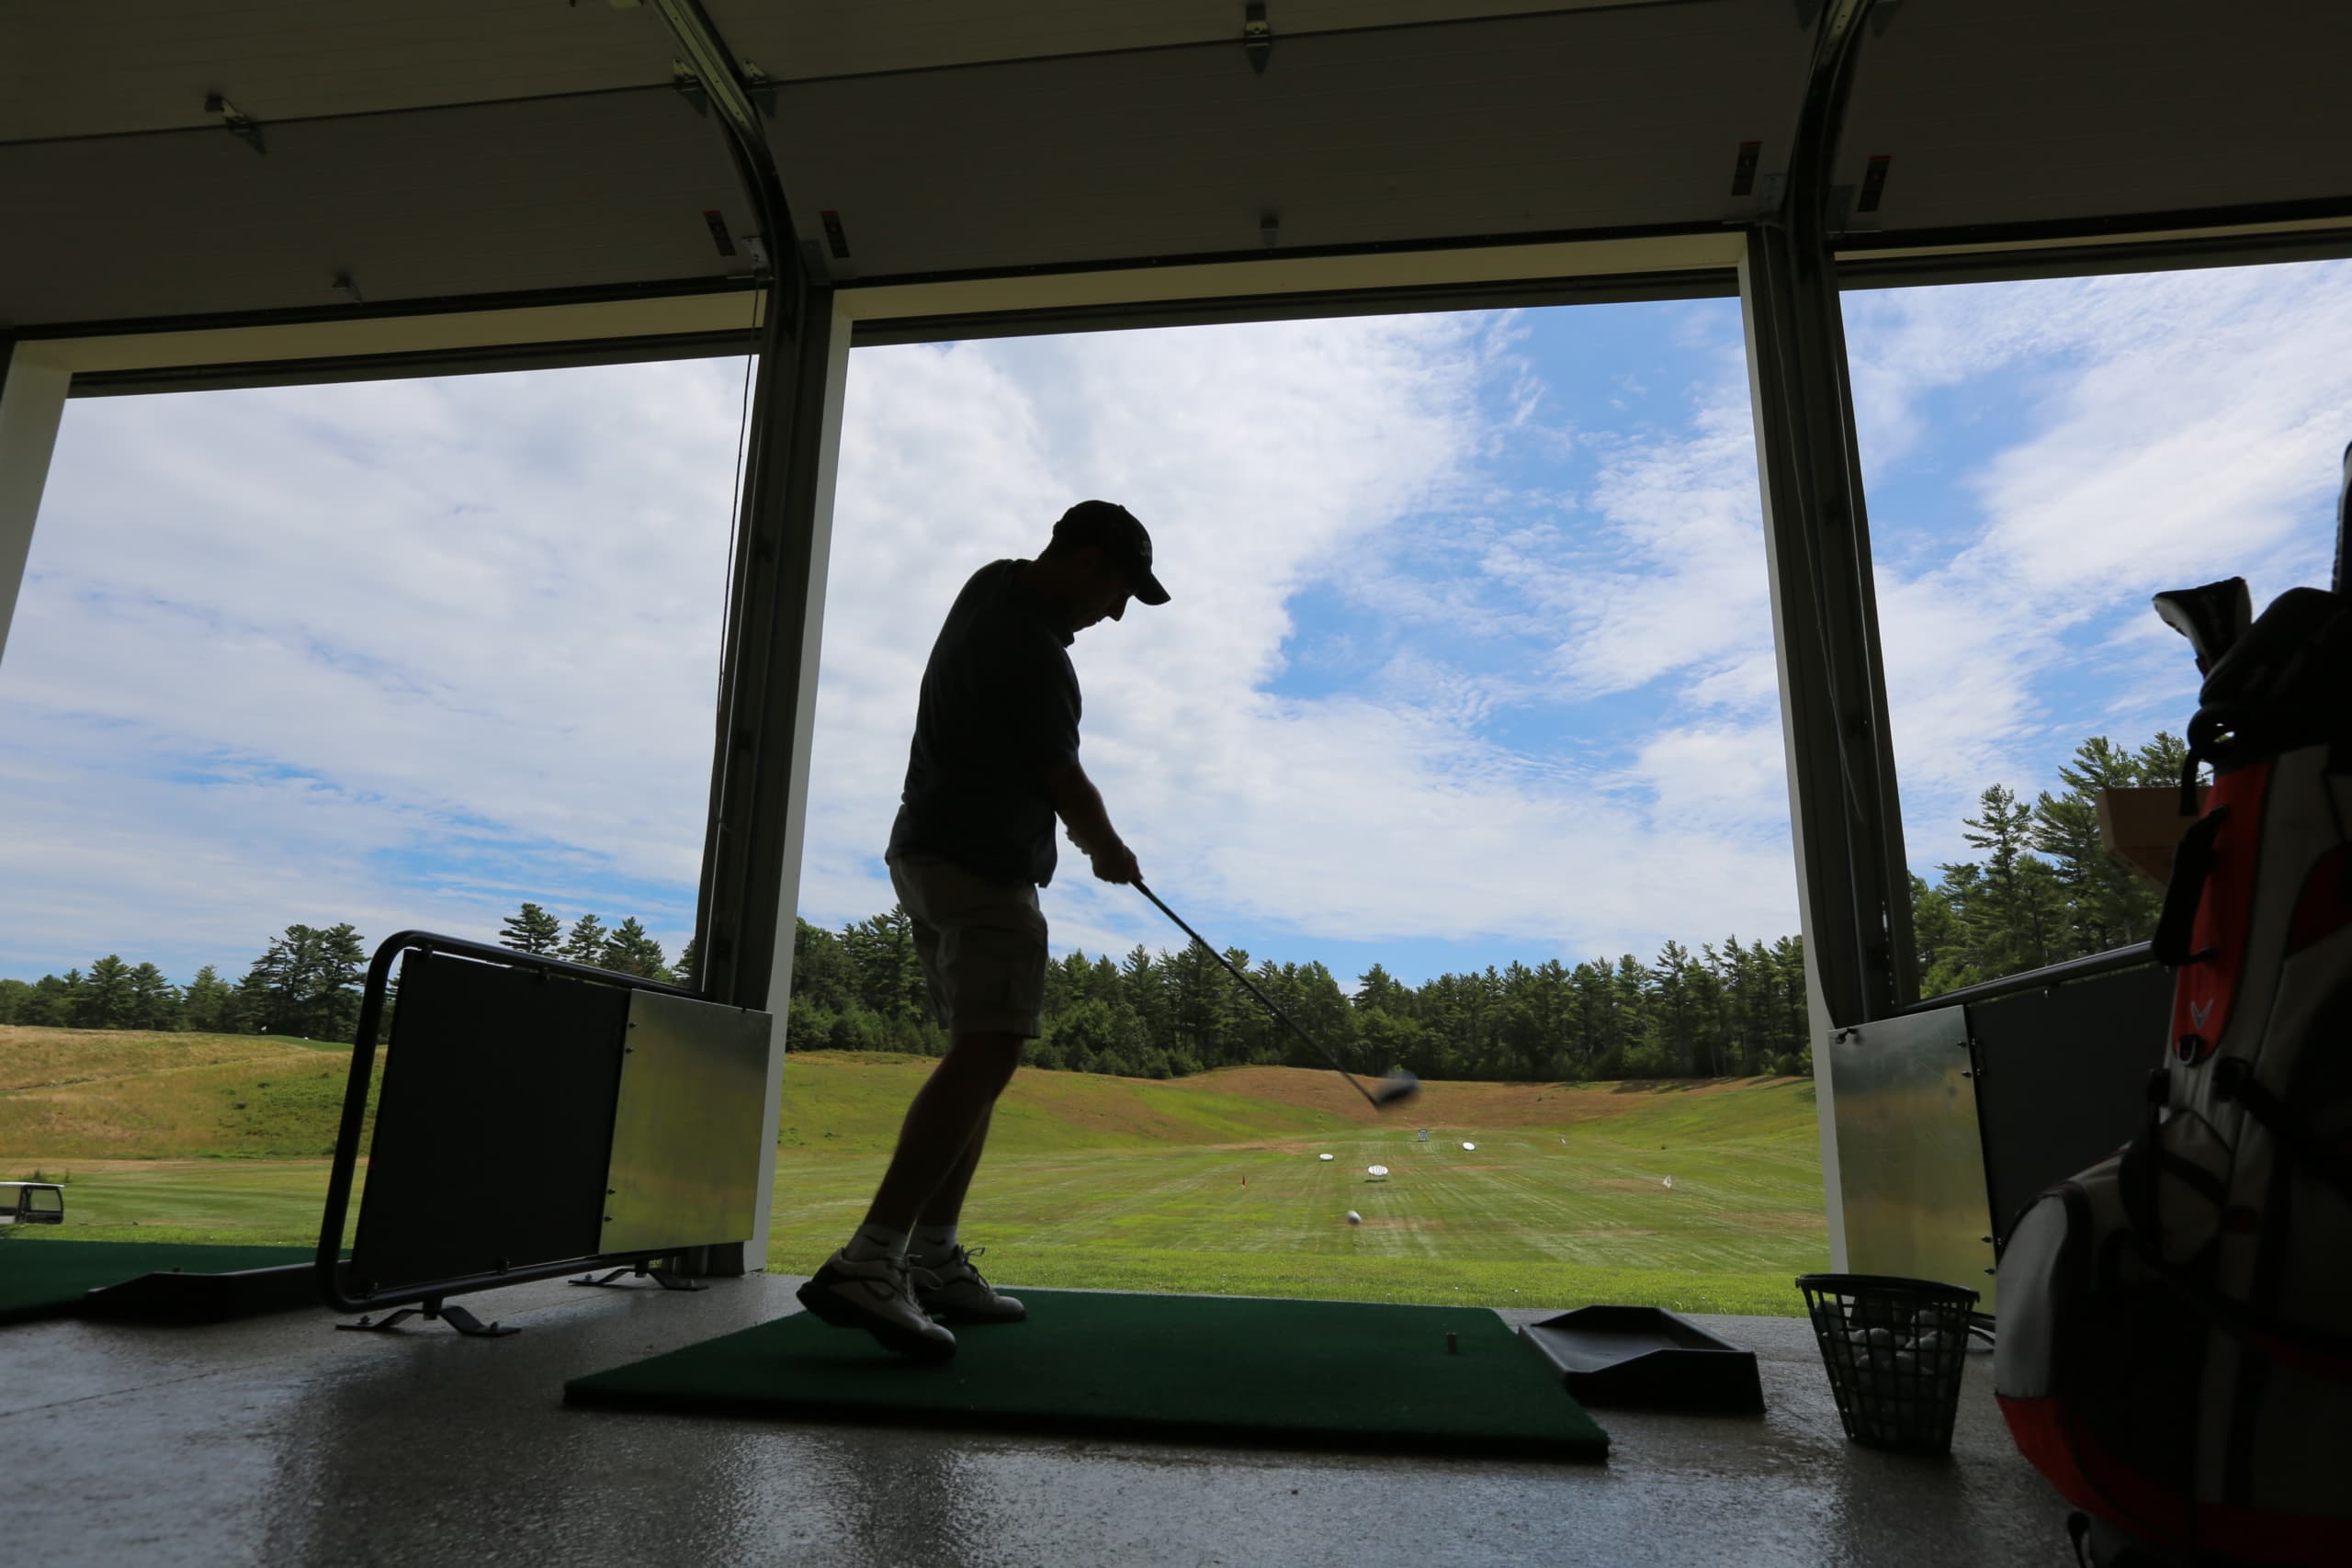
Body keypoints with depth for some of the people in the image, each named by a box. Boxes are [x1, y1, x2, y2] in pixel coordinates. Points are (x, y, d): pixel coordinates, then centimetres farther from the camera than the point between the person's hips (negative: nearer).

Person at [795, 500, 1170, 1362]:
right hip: (984, 870, -11)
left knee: (977, 1060, 11)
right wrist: (1109, 851, 9)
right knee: (985, 1059, -18)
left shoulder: (995, 585, 13)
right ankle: (868, 1264, -25)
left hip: (930, 856, 11)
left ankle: (932, 1257, 10)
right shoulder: (1032, 653, -17)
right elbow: (1065, 783, -9)